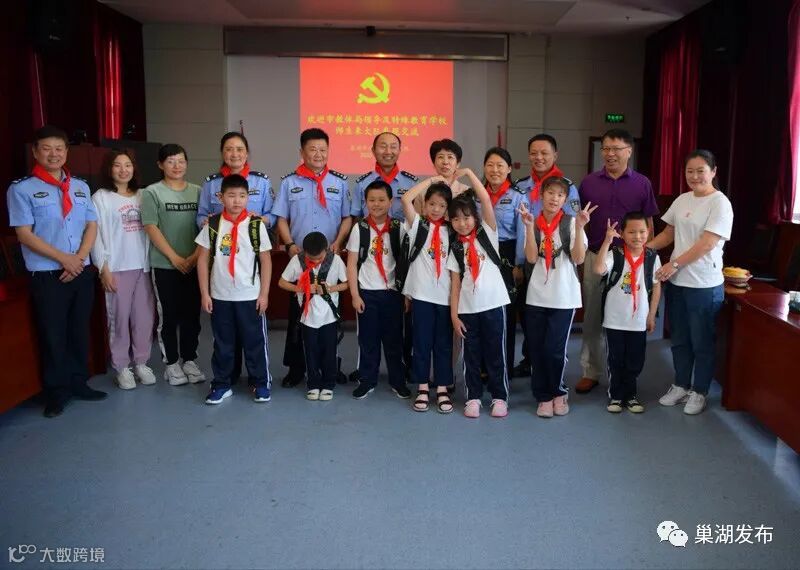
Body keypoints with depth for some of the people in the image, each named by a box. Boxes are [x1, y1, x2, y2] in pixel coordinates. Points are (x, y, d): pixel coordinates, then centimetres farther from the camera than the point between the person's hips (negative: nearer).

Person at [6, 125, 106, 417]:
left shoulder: (80, 187, 11)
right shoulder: (21, 188, -5)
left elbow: (92, 225, 8)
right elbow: (24, 234, -10)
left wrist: (79, 258, -7)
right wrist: (64, 259, -15)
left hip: (82, 272, 5)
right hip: (47, 275, -4)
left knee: (80, 330, 12)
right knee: (52, 335, 2)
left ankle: (79, 383, 26)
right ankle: (56, 392, 15)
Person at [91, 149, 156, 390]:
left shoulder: (141, 196, 12)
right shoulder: (101, 197, -2)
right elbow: (96, 234, -6)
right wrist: (104, 267, -12)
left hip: (143, 265, 4)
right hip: (117, 267, -4)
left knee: (145, 316, 6)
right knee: (119, 317, 2)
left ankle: (141, 362, 19)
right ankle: (122, 367, 13)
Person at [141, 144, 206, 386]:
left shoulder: (197, 191, 7)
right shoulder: (152, 192, -2)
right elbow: (151, 228, -7)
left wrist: (195, 256, -7)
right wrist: (175, 258, -12)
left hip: (194, 264, 3)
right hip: (165, 265, -3)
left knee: (192, 314, 8)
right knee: (169, 315, 4)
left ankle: (189, 360, 21)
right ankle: (171, 363, 16)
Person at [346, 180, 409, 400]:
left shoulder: (398, 229, 0)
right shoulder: (359, 228, -1)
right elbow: (352, 264, 0)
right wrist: (354, 295, -4)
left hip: (392, 291, 0)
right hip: (366, 292, 0)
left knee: (394, 338, 7)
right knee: (367, 339, 7)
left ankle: (397, 381, 19)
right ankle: (367, 380, 18)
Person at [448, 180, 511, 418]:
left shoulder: (487, 233, 2)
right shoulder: (455, 249, 6)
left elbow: (487, 200, -10)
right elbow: (455, 283, 5)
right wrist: (454, 314, -1)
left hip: (493, 304, -2)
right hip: (467, 309, 2)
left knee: (495, 353, 7)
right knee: (471, 354, 9)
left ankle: (500, 397, 18)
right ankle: (473, 397, 21)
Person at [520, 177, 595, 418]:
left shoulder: (571, 223, -1)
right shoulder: (534, 223, 4)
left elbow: (578, 258, -10)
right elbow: (531, 258, -8)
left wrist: (579, 227, -19)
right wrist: (529, 226, -15)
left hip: (564, 297, -2)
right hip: (536, 296, 2)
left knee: (554, 349, -3)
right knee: (536, 349, 5)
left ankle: (558, 393, 21)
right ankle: (544, 397, 21)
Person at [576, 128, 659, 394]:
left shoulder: (642, 184, 1)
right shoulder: (589, 182, 3)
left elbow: (648, 225, 5)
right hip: (596, 257, 1)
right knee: (592, 316, 7)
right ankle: (590, 371, 18)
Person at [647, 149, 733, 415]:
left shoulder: (720, 203, -11)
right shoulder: (682, 200, 8)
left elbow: (706, 244, -18)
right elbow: (669, 234, 16)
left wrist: (674, 265, -20)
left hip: (704, 285, -6)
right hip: (676, 281, 6)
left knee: (702, 342, 7)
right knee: (679, 339, 16)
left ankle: (699, 392, 21)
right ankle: (681, 386, 31)